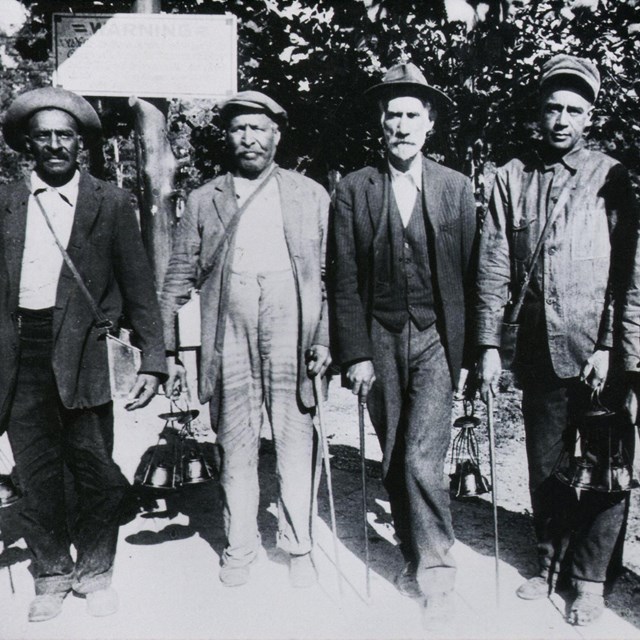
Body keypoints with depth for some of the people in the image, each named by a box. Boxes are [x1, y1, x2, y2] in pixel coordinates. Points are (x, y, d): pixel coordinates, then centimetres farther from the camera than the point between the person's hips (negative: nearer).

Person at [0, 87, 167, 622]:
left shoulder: (111, 203, 5)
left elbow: (138, 287, 2)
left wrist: (153, 360, -4)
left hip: (83, 356, -2)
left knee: (98, 474, 2)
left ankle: (94, 571, 26)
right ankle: (52, 573, 31)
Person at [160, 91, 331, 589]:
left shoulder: (310, 195, 10)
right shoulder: (204, 201, 12)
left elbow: (329, 274, 6)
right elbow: (179, 280, 10)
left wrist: (324, 339, -3)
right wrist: (168, 351, 5)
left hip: (291, 328, -1)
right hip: (229, 335, 1)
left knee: (295, 443, 4)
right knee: (235, 445, 7)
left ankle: (298, 546, 22)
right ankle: (239, 547, 24)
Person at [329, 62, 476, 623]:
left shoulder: (457, 188, 4)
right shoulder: (353, 190, 2)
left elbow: (470, 273, 4)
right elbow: (345, 281, 0)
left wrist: (474, 348, 1)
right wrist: (355, 354, -5)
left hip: (436, 340, -1)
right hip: (380, 341, 1)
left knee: (422, 459, -10)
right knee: (394, 464, 10)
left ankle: (436, 568, 11)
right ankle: (413, 560, 29)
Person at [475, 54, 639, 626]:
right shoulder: (512, 178, 6)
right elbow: (493, 268, 4)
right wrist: (489, 344, -1)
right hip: (540, 350, 2)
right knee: (545, 467, 12)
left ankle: (590, 576, 21)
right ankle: (551, 562, 32)